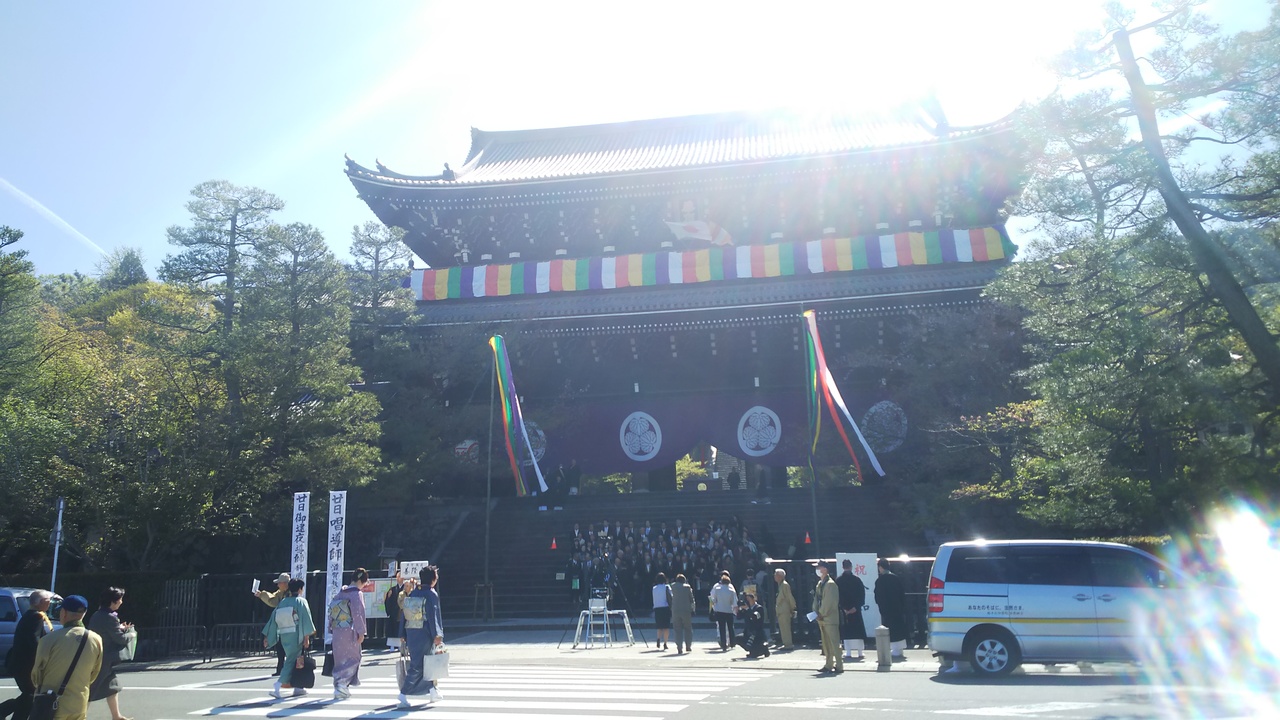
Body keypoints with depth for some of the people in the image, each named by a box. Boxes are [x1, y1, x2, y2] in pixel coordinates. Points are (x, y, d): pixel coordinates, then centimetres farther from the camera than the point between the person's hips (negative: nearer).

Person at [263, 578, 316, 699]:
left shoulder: (282, 602, 9)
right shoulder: (301, 601, -6)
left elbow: (273, 619, 9)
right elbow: (305, 619, -13)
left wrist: (267, 637, 13)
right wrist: (307, 637, -13)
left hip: (283, 637, 6)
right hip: (296, 637, -6)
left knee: (292, 660, 18)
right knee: (292, 662, -4)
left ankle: (298, 687, 23)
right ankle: (277, 687, -16)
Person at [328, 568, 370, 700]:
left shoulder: (341, 592, 10)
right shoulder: (357, 594, -12)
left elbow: (331, 608, 12)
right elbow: (358, 614, -16)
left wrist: (331, 628, 16)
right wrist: (361, 632, -11)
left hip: (337, 631, 7)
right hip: (350, 632, -7)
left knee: (339, 659, 14)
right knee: (353, 658, 2)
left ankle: (339, 686, 17)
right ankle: (342, 685, -11)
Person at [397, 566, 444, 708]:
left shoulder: (412, 592, 7)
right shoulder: (431, 594, -11)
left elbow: (404, 611, 9)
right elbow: (434, 616, -15)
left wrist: (404, 635, 14)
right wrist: (437, 635, -13)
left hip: (410, 633, 7)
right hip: (424, 633, -7)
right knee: (418, 665, -1)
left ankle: (432, 691, 25)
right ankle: (404, 693, -7)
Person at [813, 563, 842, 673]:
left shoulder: (830, 584, -13)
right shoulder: (819, 584, 14)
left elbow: (829, 602, -17)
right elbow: (816, 599, 16)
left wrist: (822, 614, -14)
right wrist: (816, 612, 4)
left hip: (830, 618, -9)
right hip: (822, 618, 9)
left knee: (834, 643, -6)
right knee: (826, 643, 13)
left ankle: (839, 666, -2)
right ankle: (828, 665, 20)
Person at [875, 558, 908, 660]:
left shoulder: (880, 580, -12)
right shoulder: (896, 578, 5)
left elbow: (878, 598, -10)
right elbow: (902, 594, 7)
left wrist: (881, 605, 9)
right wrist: (903, 607, 12)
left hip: (886, 610, -6)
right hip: (898, 609, 6)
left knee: (890, 631, -1)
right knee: (899, 629, 12)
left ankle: (895, 652, -2)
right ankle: (899, 651, 16)